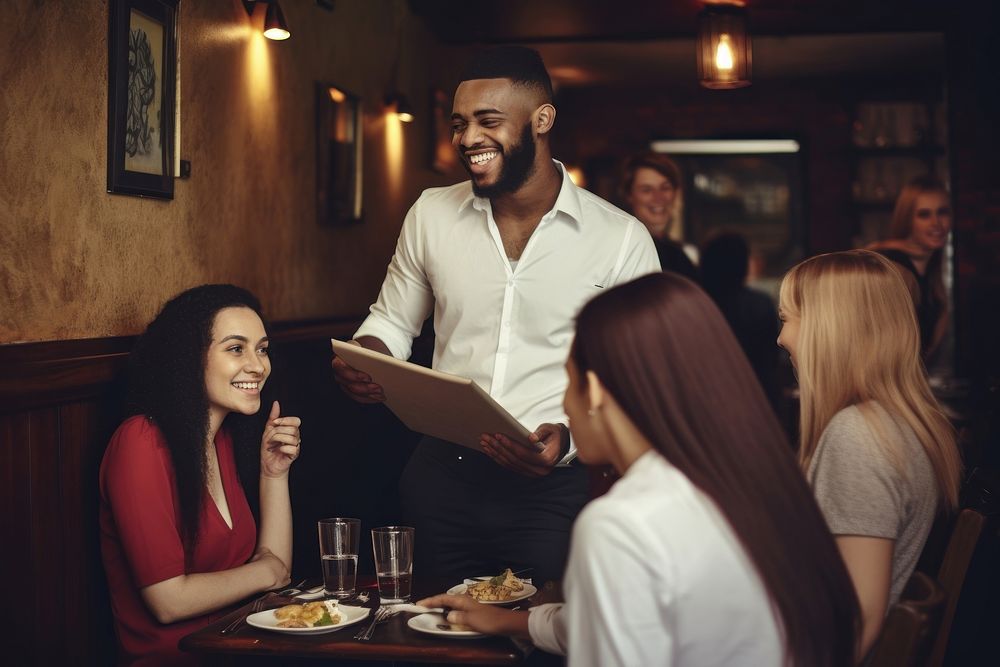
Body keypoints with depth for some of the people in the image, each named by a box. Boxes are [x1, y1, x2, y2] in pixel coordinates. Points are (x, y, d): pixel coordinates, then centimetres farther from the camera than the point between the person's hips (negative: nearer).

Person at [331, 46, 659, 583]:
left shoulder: (623, 240, -6)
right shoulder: (431, 214, 5)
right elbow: (391, 322, 16)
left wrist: (568, 439, -21)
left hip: (553, 488, -3)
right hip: (440, 478, 3)